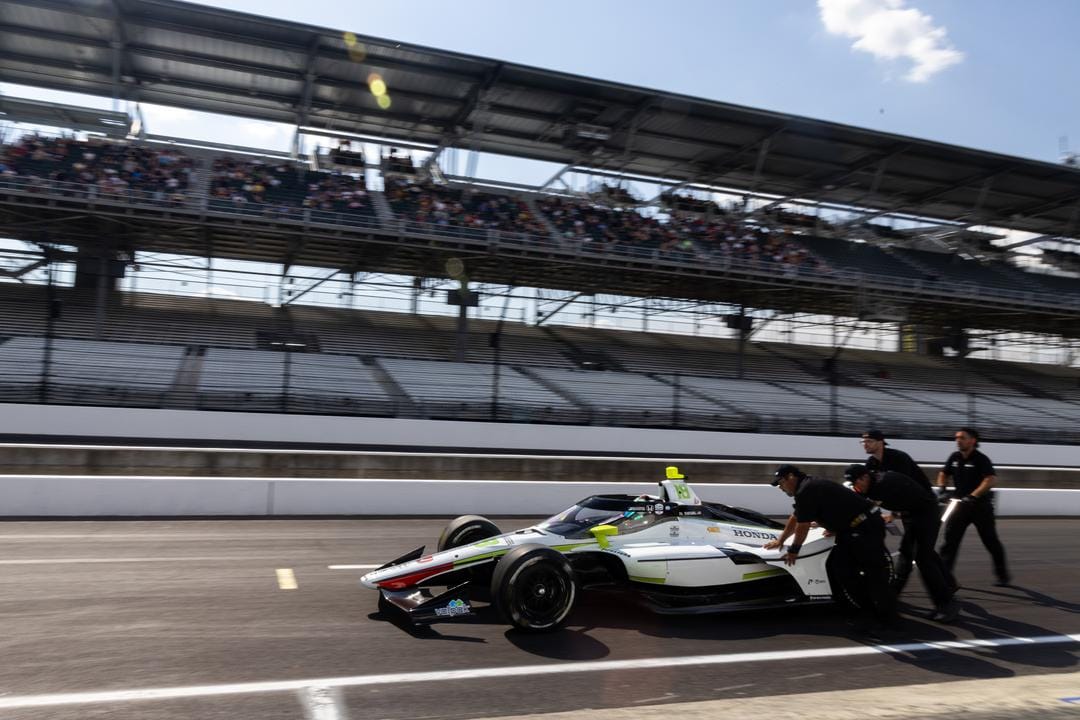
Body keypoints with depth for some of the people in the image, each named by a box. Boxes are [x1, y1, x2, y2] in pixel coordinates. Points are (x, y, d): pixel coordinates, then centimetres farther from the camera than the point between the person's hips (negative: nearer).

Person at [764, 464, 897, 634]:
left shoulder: (806, 491, -17)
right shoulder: (809, 487, 15)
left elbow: (802, 526, -12)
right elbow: (795, 518, 27)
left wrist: (793, 550, 2)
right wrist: (780, 540, 35)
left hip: (866, 529, -10)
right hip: (850, 531, 10)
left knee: (875, 575, -4)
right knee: (842, 569, 8)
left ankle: (888, 618, 6)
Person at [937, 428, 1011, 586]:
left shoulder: (981, 459, -13)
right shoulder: (954, 457, 6)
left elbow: (991, 480, -25)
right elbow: (944, 474, 20)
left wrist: (973, 496, -31)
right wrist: (942, 488, 0)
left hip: (980, 504, -5)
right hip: (960, 503, 5)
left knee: (991, 541, 6)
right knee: (950, 539, -5)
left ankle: (1003, 575, 23)